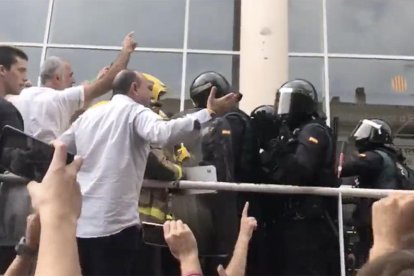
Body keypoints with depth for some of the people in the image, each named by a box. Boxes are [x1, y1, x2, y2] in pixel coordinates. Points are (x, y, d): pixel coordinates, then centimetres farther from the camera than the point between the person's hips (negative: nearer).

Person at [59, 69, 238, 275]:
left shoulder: (88, 115, 13)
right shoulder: (135, 112, -6)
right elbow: (162, 133, -27)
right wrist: (209, 113, -29)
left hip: (78, 221, 7)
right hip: (114, 224, -7)